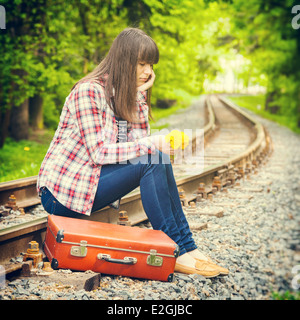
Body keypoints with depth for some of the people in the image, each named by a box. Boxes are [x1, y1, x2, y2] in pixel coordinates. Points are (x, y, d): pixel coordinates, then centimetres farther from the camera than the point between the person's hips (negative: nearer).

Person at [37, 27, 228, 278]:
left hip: (94, 180, 8)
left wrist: (139, 96, -6)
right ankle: (175, 251, -18)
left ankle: (186, 246, -11)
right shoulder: (88, 91, -17)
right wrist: (151, 145, -26)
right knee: (151, 162, -23)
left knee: (159, 159, -11)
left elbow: (138, 142, 0)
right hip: (61, 192, -8)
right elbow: (98, 152, -23)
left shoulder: (126, 95, 9)